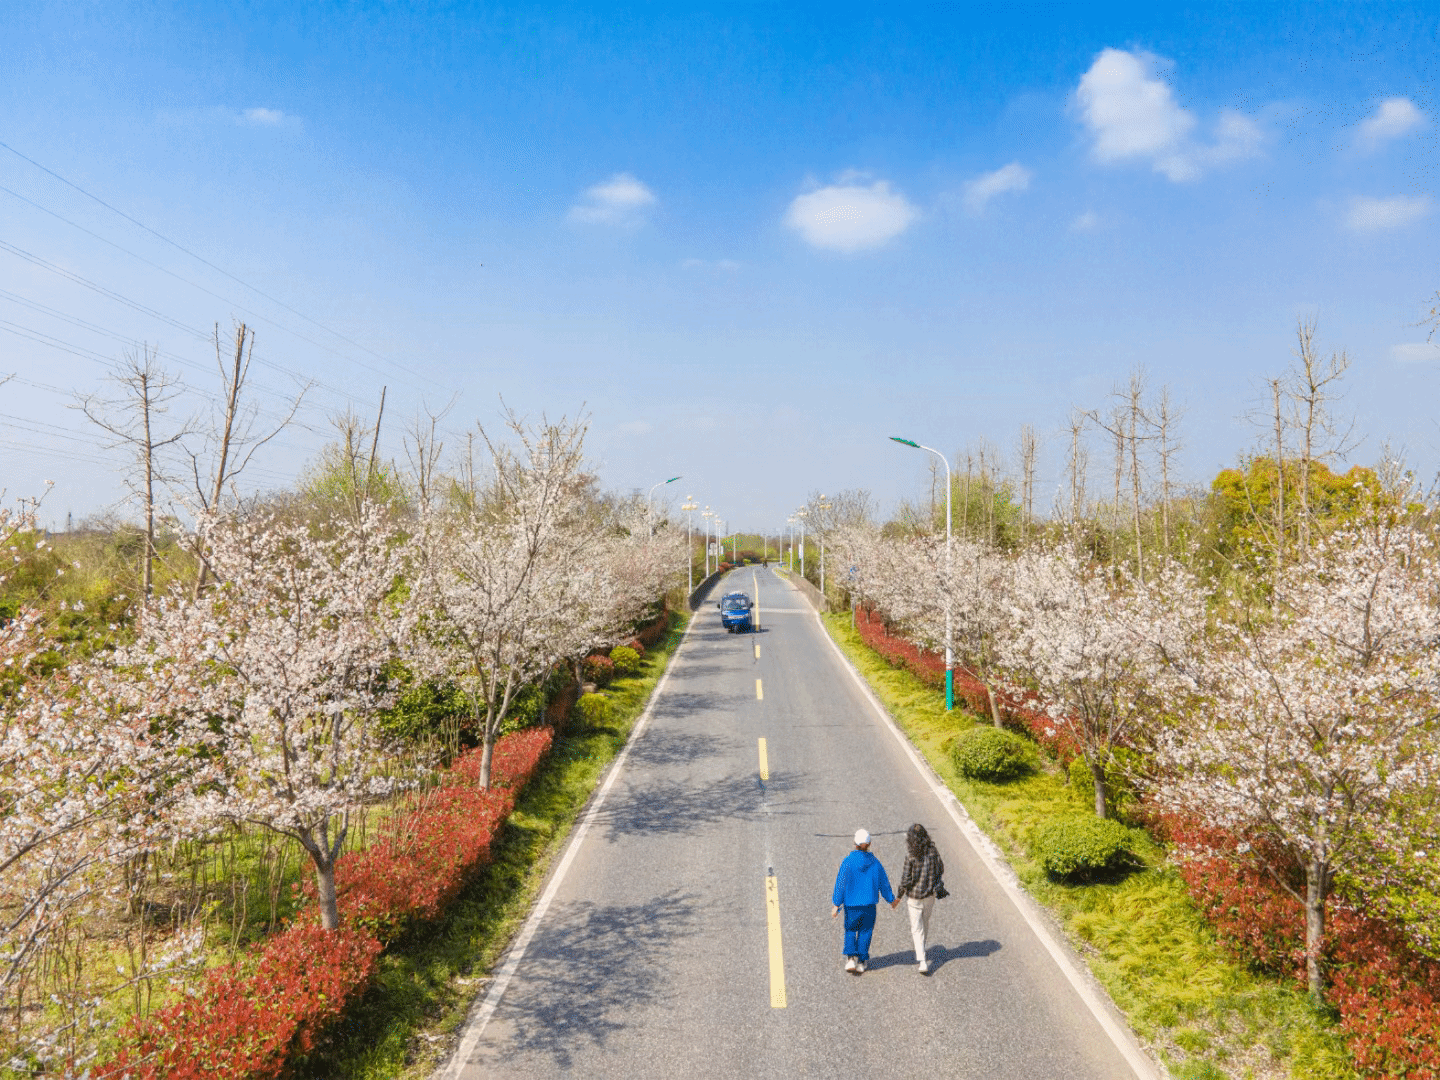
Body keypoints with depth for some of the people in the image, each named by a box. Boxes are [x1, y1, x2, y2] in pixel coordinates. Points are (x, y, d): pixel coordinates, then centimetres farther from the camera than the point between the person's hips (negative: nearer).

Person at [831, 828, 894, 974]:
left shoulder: (848, 861, -13)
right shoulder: (875, 862, -4)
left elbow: (840, 884, -10)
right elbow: (884, 884, 6)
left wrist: (836, 905, -4)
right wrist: (891, 899, 21)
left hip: (851, 904, -1)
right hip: (869, 904, 2)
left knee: (850, 931, 15)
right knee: (865, 932, 14)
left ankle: (851, 959, -2)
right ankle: (861, 962, 18)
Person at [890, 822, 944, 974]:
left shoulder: (911, 856, -21)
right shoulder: (933, 852, -9)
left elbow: (906, 880, -18)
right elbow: (940, 871, 5)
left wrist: (898, 898, -5)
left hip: (914, 897, -4)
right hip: (929, 895, 4)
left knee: (917, 929, 5)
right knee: (925, 923, 26)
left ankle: (923, 962, -3)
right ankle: (920, 952, 45)